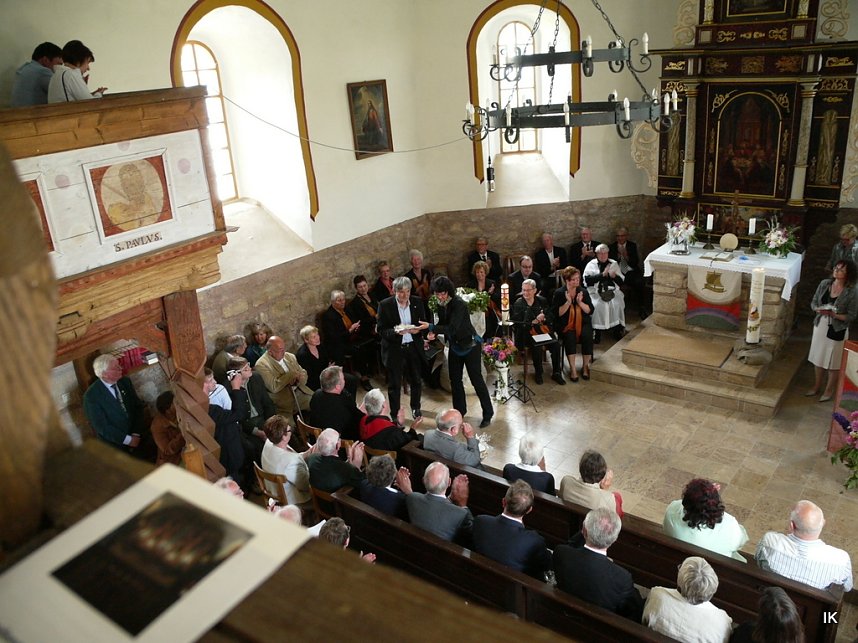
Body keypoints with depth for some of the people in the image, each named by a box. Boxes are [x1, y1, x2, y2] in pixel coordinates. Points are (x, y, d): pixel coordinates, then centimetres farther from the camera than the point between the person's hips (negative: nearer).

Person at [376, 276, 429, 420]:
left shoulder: (417, 303, -2)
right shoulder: (385, 305, -12)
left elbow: (424, 324, 6)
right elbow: (381, 330, -11)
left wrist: (417, 329, -17)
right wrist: (396, 332, -29)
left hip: (413, 348, 3)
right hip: (394, 350, -3)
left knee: (416, 381, 17)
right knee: (394, 385, 7)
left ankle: (415, 407, 42)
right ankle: (395, 414, 23)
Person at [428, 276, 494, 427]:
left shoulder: (459, 304, -25)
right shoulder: (442, 305, -3)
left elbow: (452, 328, -33)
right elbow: (442, 323, 7)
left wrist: (431, 327, -35)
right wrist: (433, 333, -13)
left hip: (470, 345, -8)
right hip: (455, 346, 8)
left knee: (476, 379, -2)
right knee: (455, 379, 13)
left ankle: (488, 414, 10)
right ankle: (459, 410, 30)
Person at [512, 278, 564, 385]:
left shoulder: (542, 300, 9)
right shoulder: (518, 304, -3)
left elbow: (551, 316, 10)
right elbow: (518, 324, -9)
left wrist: (543, 318, -12)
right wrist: (534, 321, -21)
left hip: (543, 330, 4)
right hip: (527, 333, -3)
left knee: (556, 344, -21)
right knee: (537, 347, -32)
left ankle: (556, 373, -6)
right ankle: (538, 373, -8)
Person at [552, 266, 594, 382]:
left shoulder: (584, 291, 8)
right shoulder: (559, 293, 1)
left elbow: (590, 311, 3)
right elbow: (557, 313, -6)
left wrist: (580, 302, -13)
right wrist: (568, 302, -16)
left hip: (582, 322, 2)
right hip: (566, 324, -2)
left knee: (587, 336, -28)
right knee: (570, 337, -33)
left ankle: (585, 366, -11)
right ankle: (572, 368, -24)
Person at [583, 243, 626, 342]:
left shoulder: (614, 264, 16)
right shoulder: (591, 264, 8)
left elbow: (621, 282, 11)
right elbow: (587, 280, -9)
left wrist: (614, 276, -11)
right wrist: (603, 274, -13)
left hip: (612, 290, 2)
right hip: (596, 291, -2)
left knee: (618, 304, -27)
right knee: (596, 305, -30)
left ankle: (619, 329, -12)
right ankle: (596, 332, -20)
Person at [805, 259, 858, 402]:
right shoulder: (824, 284, -3)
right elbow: (814, 302, 5)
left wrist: (834, 315, -25)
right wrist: (818, 309, -16)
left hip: (837, 330, -4)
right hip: (820, 326, 4)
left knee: (834, 363, 10)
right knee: (818, 358, 17)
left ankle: (829, 390, 27)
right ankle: (816, 386, 34)